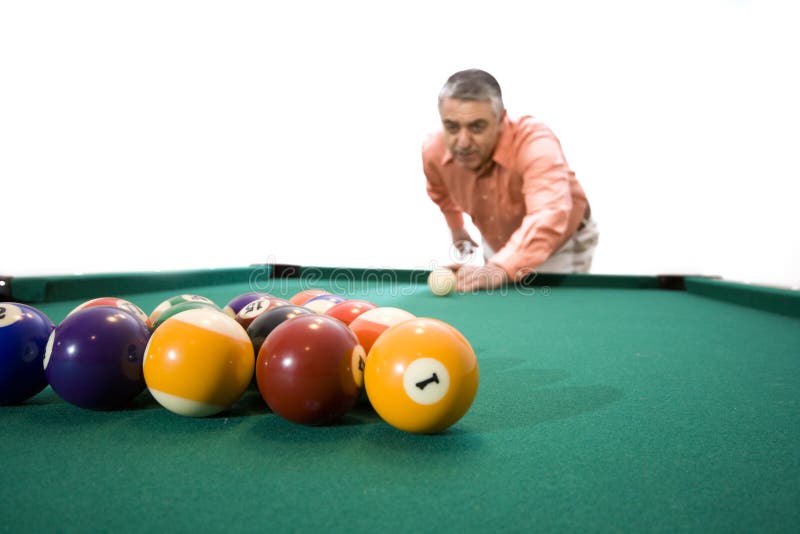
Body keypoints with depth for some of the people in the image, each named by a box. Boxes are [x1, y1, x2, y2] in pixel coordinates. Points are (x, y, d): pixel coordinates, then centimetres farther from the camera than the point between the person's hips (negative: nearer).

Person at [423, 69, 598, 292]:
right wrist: (456, 228, 18)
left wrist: (499, 269, -68)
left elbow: (549, 217, -55)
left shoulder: (535, 142, -38)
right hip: (497, 247, 5)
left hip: (562, 245, -4)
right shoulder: (433, 151, -21)